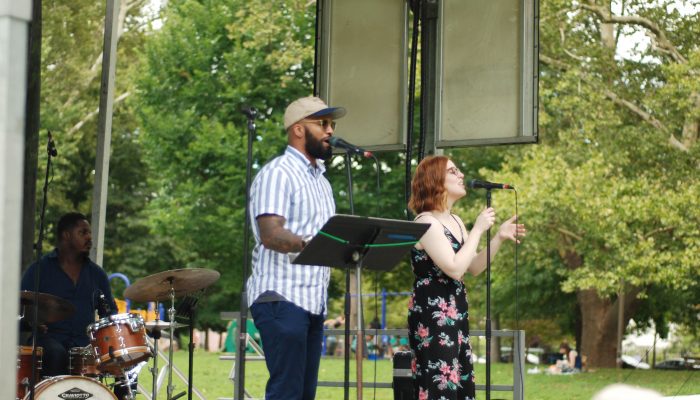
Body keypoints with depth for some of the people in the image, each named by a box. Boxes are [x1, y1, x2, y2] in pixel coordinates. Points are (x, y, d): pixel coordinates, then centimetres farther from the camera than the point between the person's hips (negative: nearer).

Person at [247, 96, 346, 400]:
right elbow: (270, 234, -20)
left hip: (313, 302, 9)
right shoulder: (277, 174, -6)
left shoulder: (320, 181, 23)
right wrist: (307, 243, -37)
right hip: (281, 297, -9)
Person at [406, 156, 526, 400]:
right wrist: (478, 229, -15)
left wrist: (500, 237, 6)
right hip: (432, 317, -10)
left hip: (454, 316, 10)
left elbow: (474, 268, 18)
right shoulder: (426, 222, -13)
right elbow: (454, 269, -23)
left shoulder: (454, 221, 15)